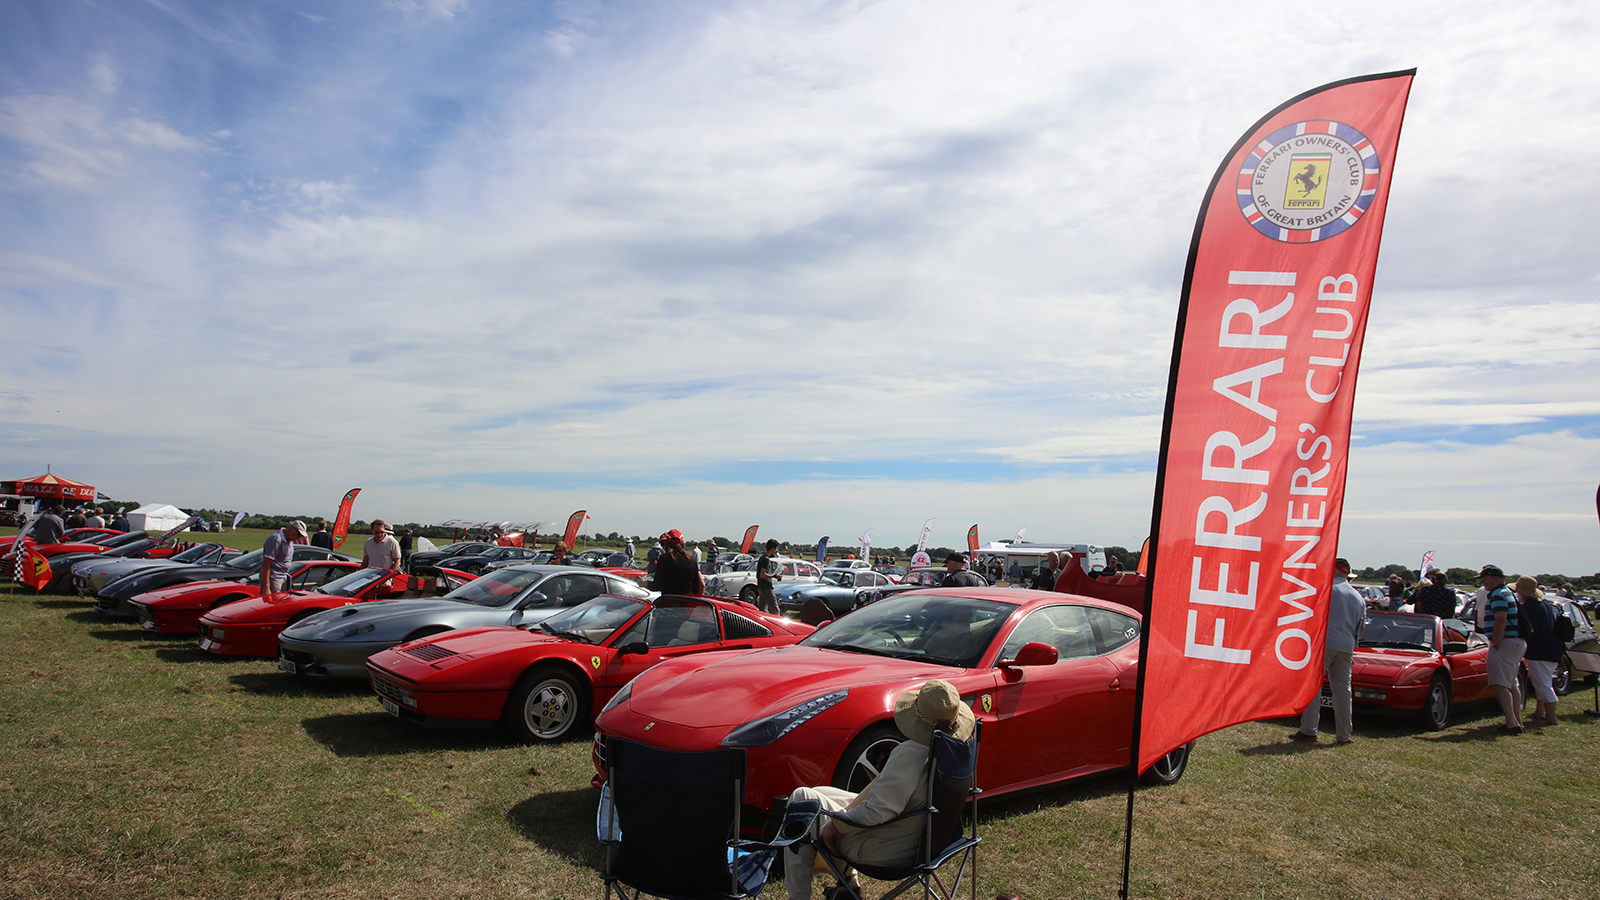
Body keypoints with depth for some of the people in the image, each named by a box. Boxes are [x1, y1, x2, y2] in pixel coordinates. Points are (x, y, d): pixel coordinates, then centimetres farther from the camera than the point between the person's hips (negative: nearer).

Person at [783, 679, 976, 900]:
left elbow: (879, 810, -32)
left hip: (880, 853, -9)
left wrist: (837, 825, -19)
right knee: (819, 792, 25)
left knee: (802, 798, 7)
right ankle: (849, 880, 30)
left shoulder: (912, 752, -33)